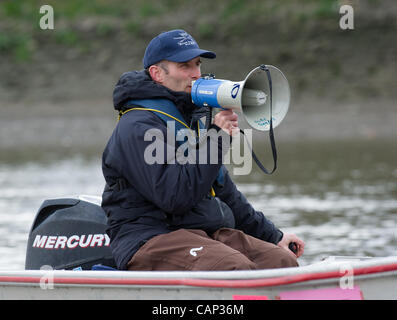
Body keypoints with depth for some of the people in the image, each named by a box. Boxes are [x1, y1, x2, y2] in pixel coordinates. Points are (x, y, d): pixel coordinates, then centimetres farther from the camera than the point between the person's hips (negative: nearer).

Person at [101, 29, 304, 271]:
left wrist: (272, 236, 27)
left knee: (283, 260, -17)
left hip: (211, 233, 9)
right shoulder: (137, 128, -8)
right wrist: (216, 139, -15)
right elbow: (174, 197, -20)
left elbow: (225, 193, 32)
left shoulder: (193, 119, 23)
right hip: (152, 239, -9)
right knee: (235, 267, -35)